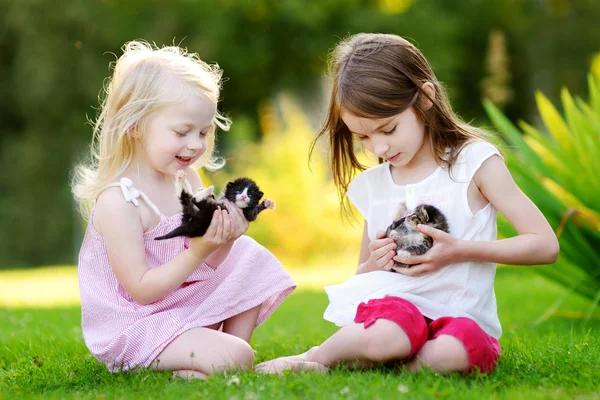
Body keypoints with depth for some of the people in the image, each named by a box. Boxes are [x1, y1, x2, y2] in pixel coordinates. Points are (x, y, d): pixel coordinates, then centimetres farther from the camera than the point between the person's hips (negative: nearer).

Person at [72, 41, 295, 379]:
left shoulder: (188, 180, 2)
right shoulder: (118, 201, -22)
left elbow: (207, 266, 5)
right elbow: (141, 289, -21)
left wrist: (225, 241, -16)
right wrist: (198, 252, -28)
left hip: (185, 302, 9)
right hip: (137, 324, -9)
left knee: (250, 256, 11)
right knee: (233, 358, -24)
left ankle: (234, 341, 7)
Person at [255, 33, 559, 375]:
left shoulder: (475, 161, 0)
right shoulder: (372, 185, 13)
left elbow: (546, 245, -4)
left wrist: (460, 251, -14)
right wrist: (373, 266, 0)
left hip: (461, 315, -1)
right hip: (395, 303, 1)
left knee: (451, 354, -38)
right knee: (381, 336, -37)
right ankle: (317, 358, -9)